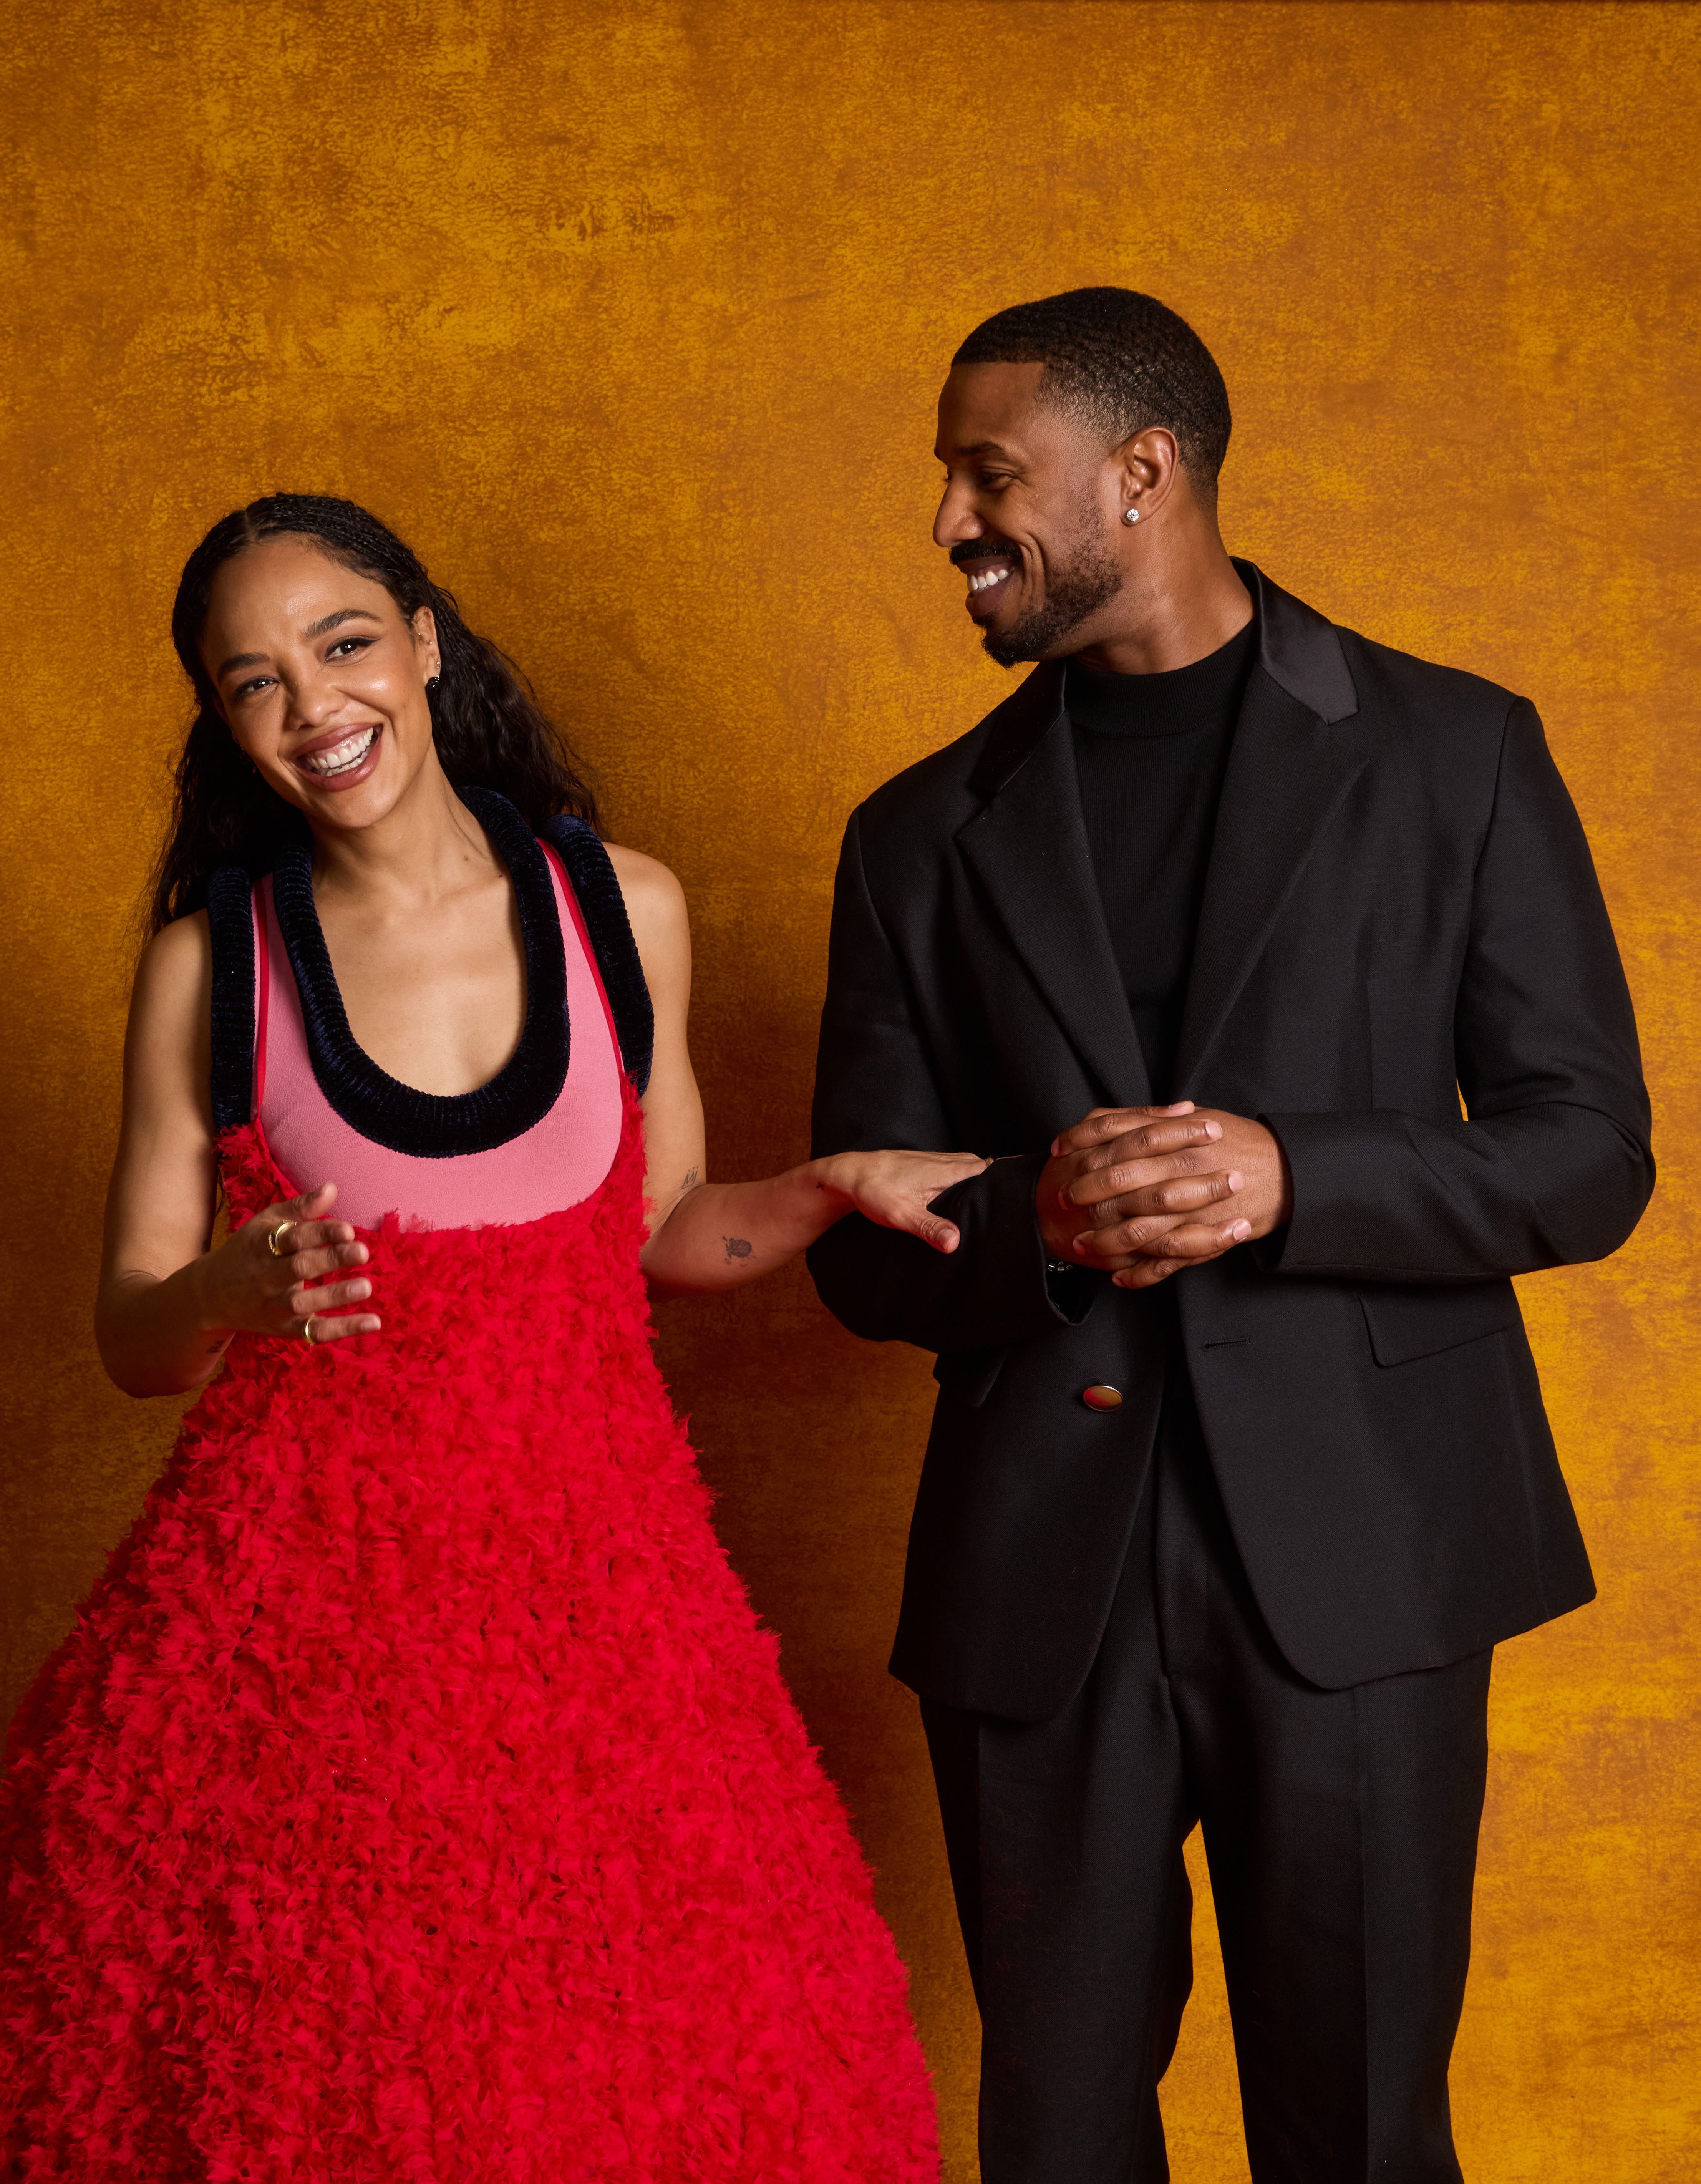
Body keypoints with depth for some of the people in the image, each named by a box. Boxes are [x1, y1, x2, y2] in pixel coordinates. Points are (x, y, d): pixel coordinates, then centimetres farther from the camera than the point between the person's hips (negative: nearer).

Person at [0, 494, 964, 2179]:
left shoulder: (618, 906, 1)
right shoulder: (211, 960, -3)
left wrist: (834, 1189, -4)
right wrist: (236, 1293, -19)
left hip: (585, 1567, 2)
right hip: (297, 1599, -1)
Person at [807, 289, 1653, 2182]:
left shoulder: (1453, 756, 3)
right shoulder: (924, 839, 9)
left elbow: (1591, 1159, 0)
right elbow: (860, 1256, 8)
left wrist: (1290, 1179, -17)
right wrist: (1038, 1220, -14)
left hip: (1358, 1553, -2)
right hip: (1040, 1579, 2)